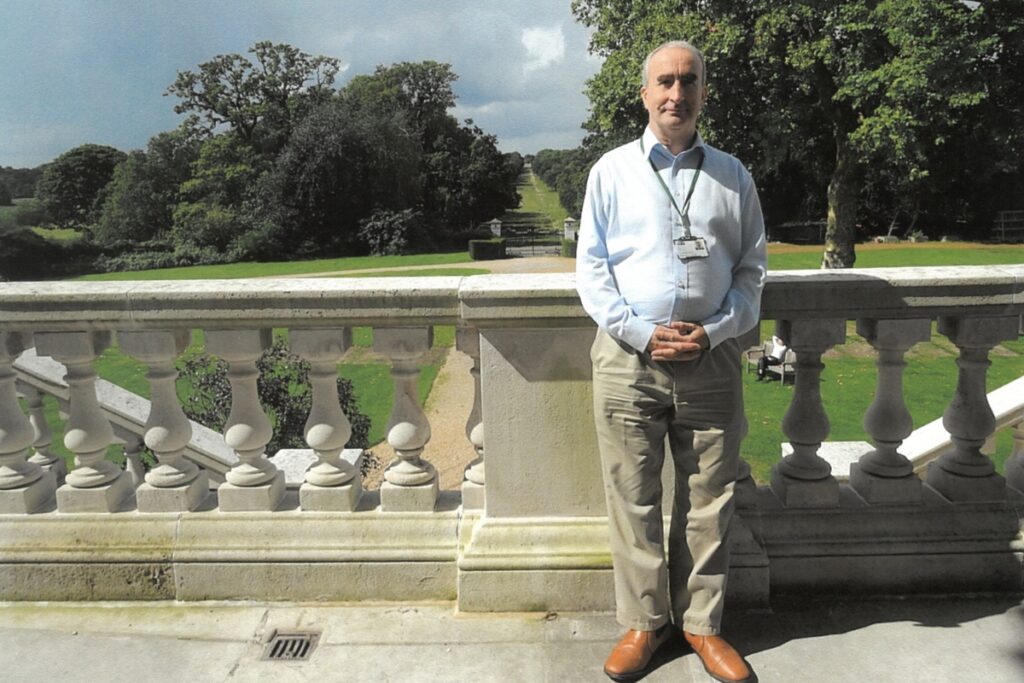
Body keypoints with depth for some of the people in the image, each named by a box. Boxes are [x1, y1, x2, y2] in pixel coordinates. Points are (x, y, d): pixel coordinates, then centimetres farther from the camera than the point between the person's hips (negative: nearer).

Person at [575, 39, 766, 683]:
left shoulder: (734, 177, 11)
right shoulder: (612, 170, 7)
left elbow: (751, 270, 10)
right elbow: (591, 268, 2)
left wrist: (713, 333, -7)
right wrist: (642, 334, -10)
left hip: (712, 360, 2)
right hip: (628, 358, -1)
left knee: (709, 502, 8)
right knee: (634, 499, 5)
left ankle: (702, 623, 25)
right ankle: (644, 621, 22)